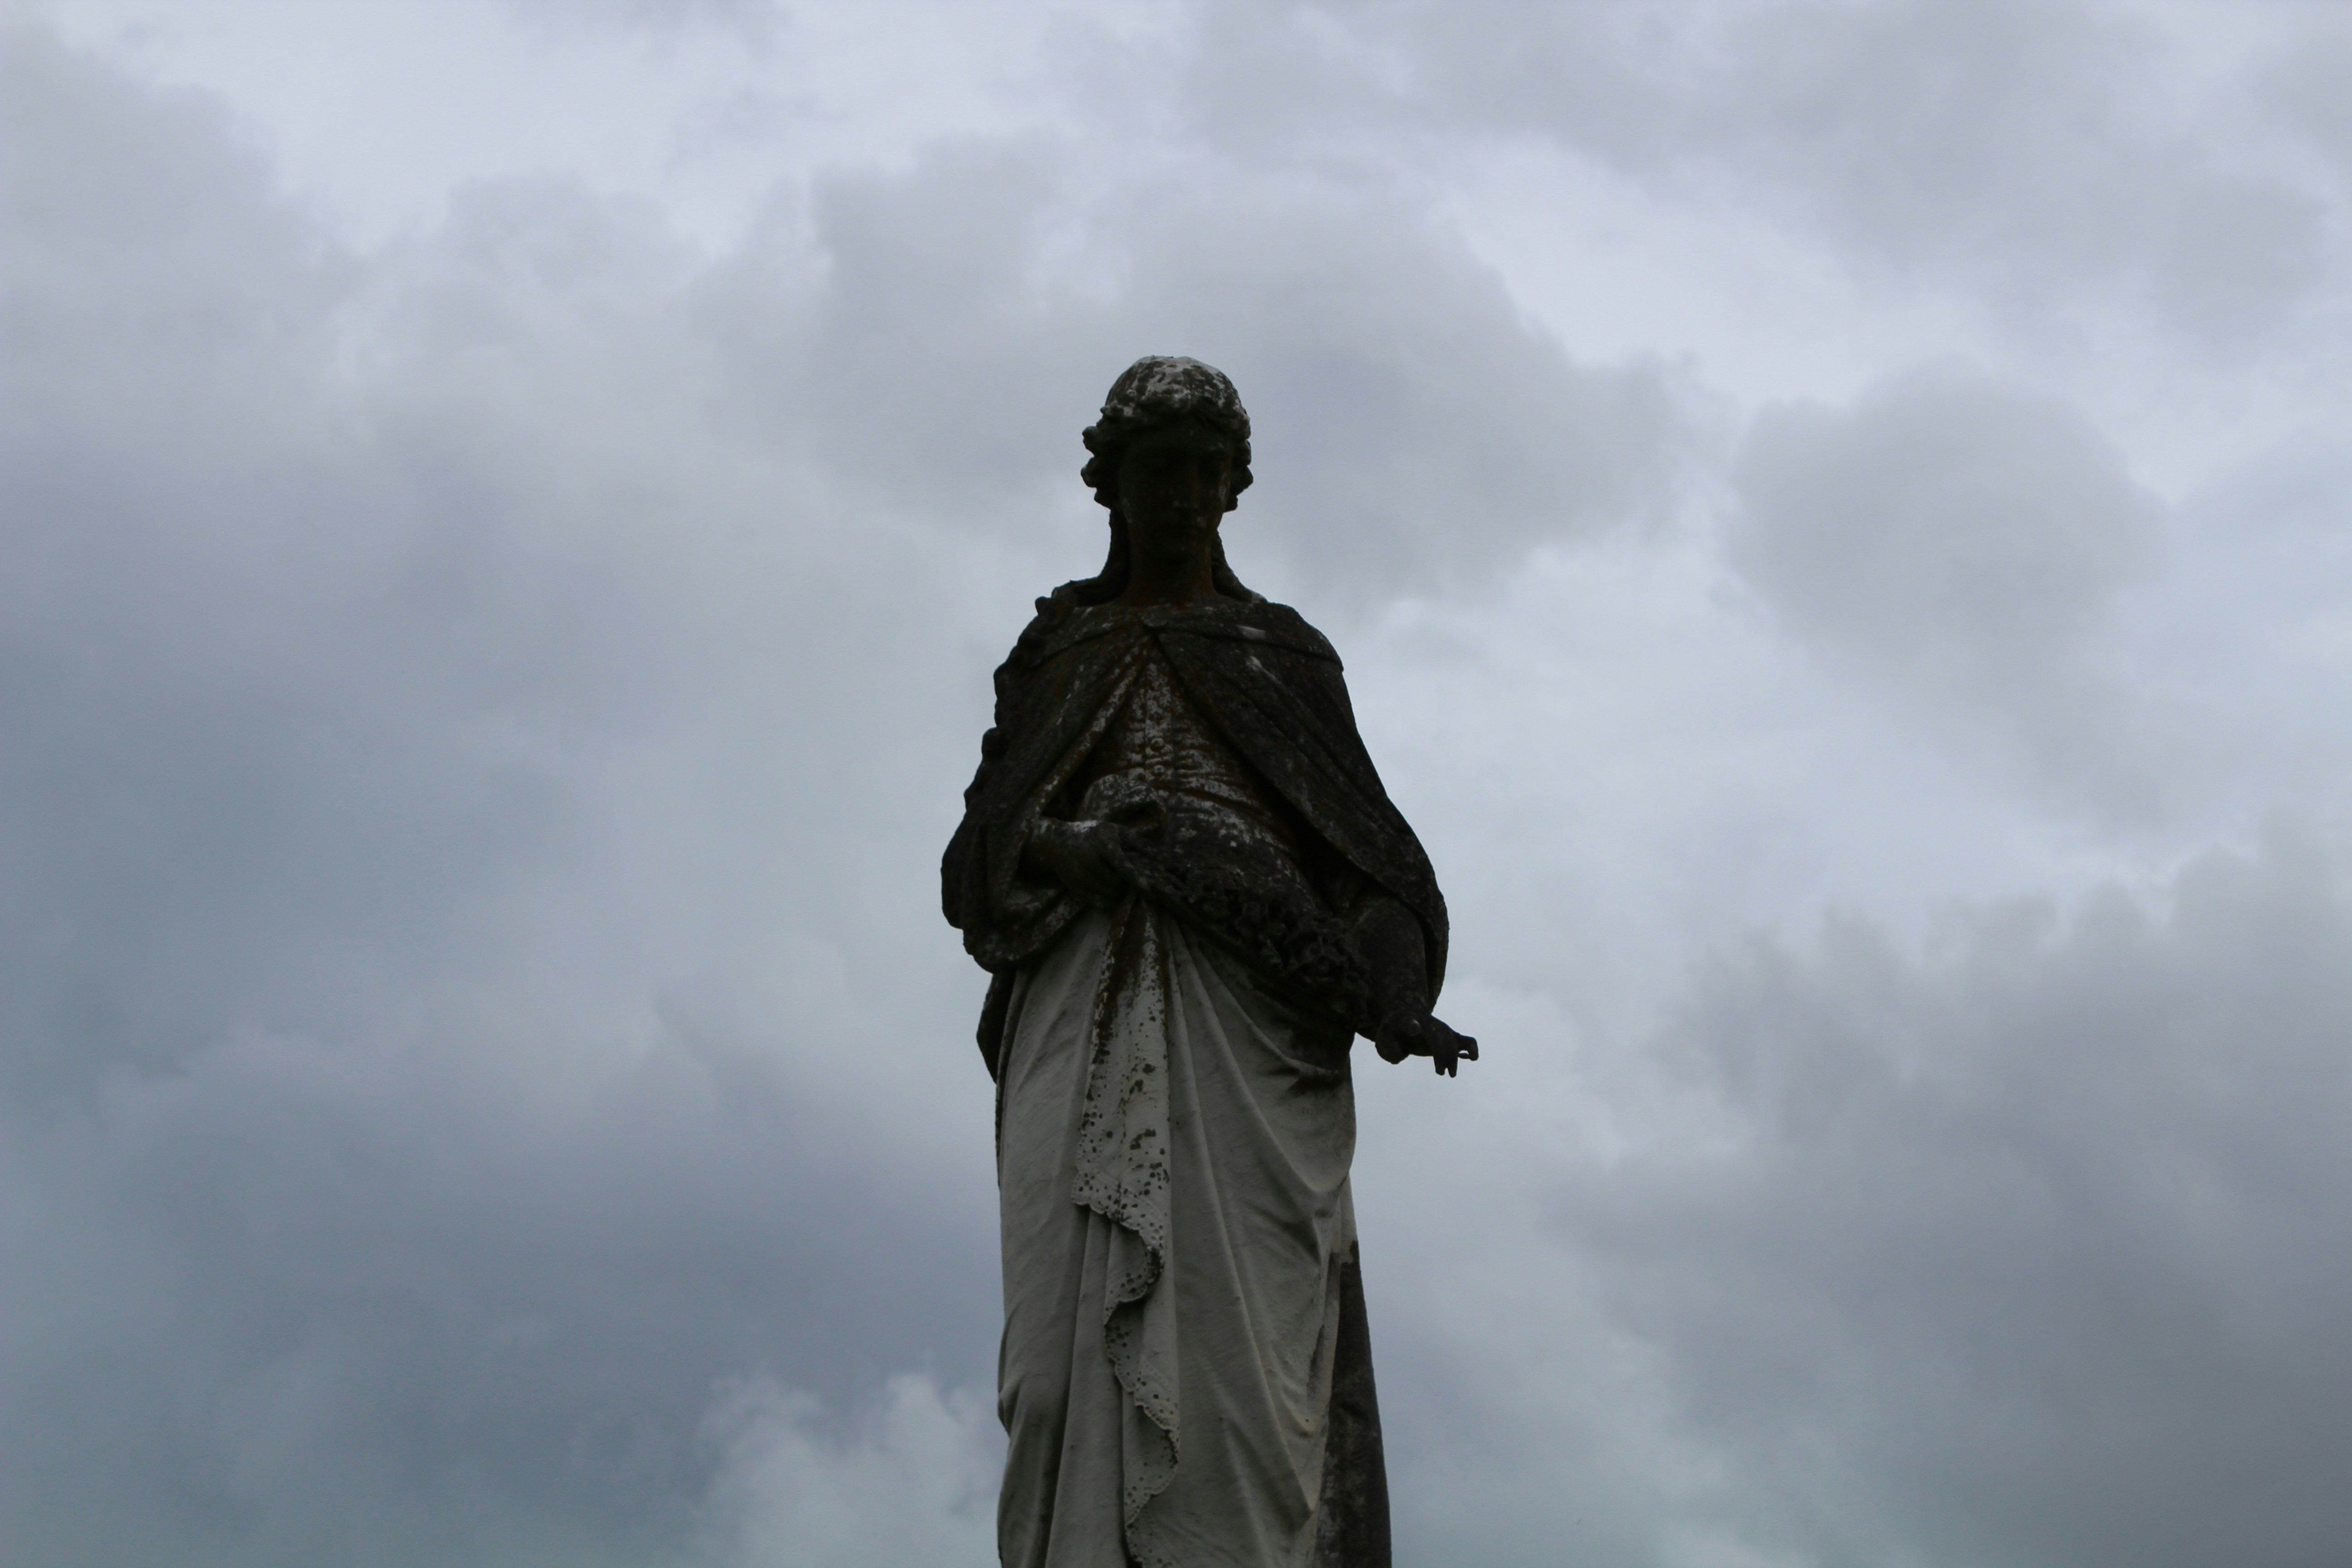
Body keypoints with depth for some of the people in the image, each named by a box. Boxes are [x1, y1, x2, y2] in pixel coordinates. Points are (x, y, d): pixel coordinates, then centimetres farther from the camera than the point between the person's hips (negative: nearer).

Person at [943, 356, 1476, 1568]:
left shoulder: (1287, 652, 22)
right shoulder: (1052, 652, 24)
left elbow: (1368, 847, 13)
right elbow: (977, 853, 15)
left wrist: (1394, 999, -6)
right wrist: (1059, 849, -9)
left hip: (1248, 1006, -1)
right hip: (1085, 1002, 1)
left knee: (1242, 1323, -16)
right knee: (1076, 1329, -14)